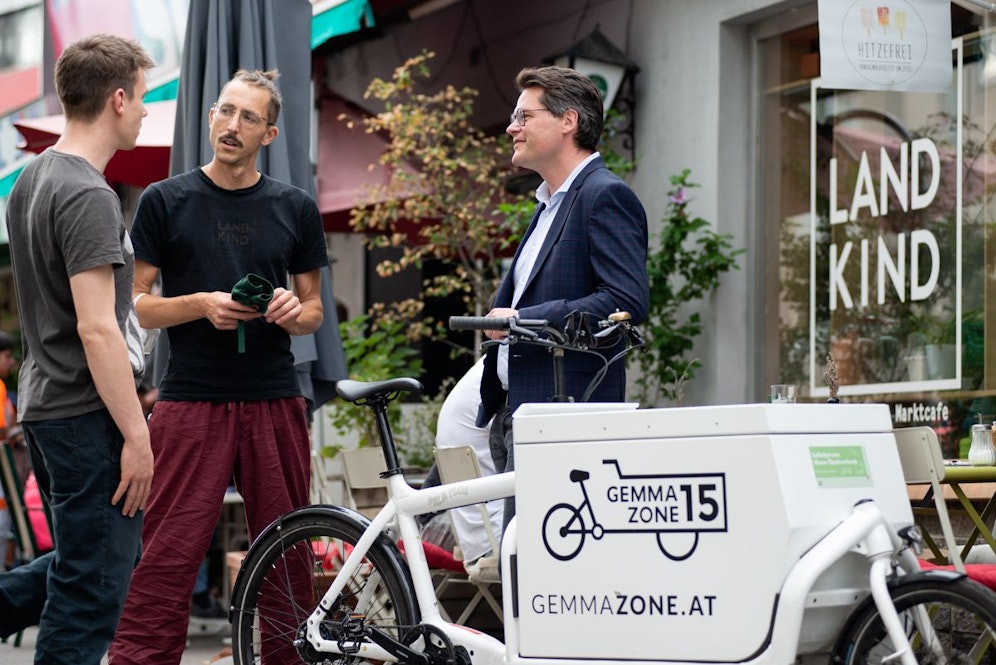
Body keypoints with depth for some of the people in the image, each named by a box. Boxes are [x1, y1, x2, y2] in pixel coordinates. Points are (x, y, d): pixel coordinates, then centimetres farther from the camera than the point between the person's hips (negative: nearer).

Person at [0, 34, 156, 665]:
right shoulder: (89, 197, -19)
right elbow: (96, 329, -24)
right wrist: (135, 434, -19)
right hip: (89, 414, -10)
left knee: (101, 555, 20)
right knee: (93, 588, -2)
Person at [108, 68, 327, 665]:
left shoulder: (296, 208, 11)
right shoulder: (165, 201, 5)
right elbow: (139, 304, 4)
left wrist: (292, 312, -7)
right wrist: (203, 305, -13)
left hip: (275, 403, 3)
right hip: (191, 400, -2)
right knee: (169, 554, -10)